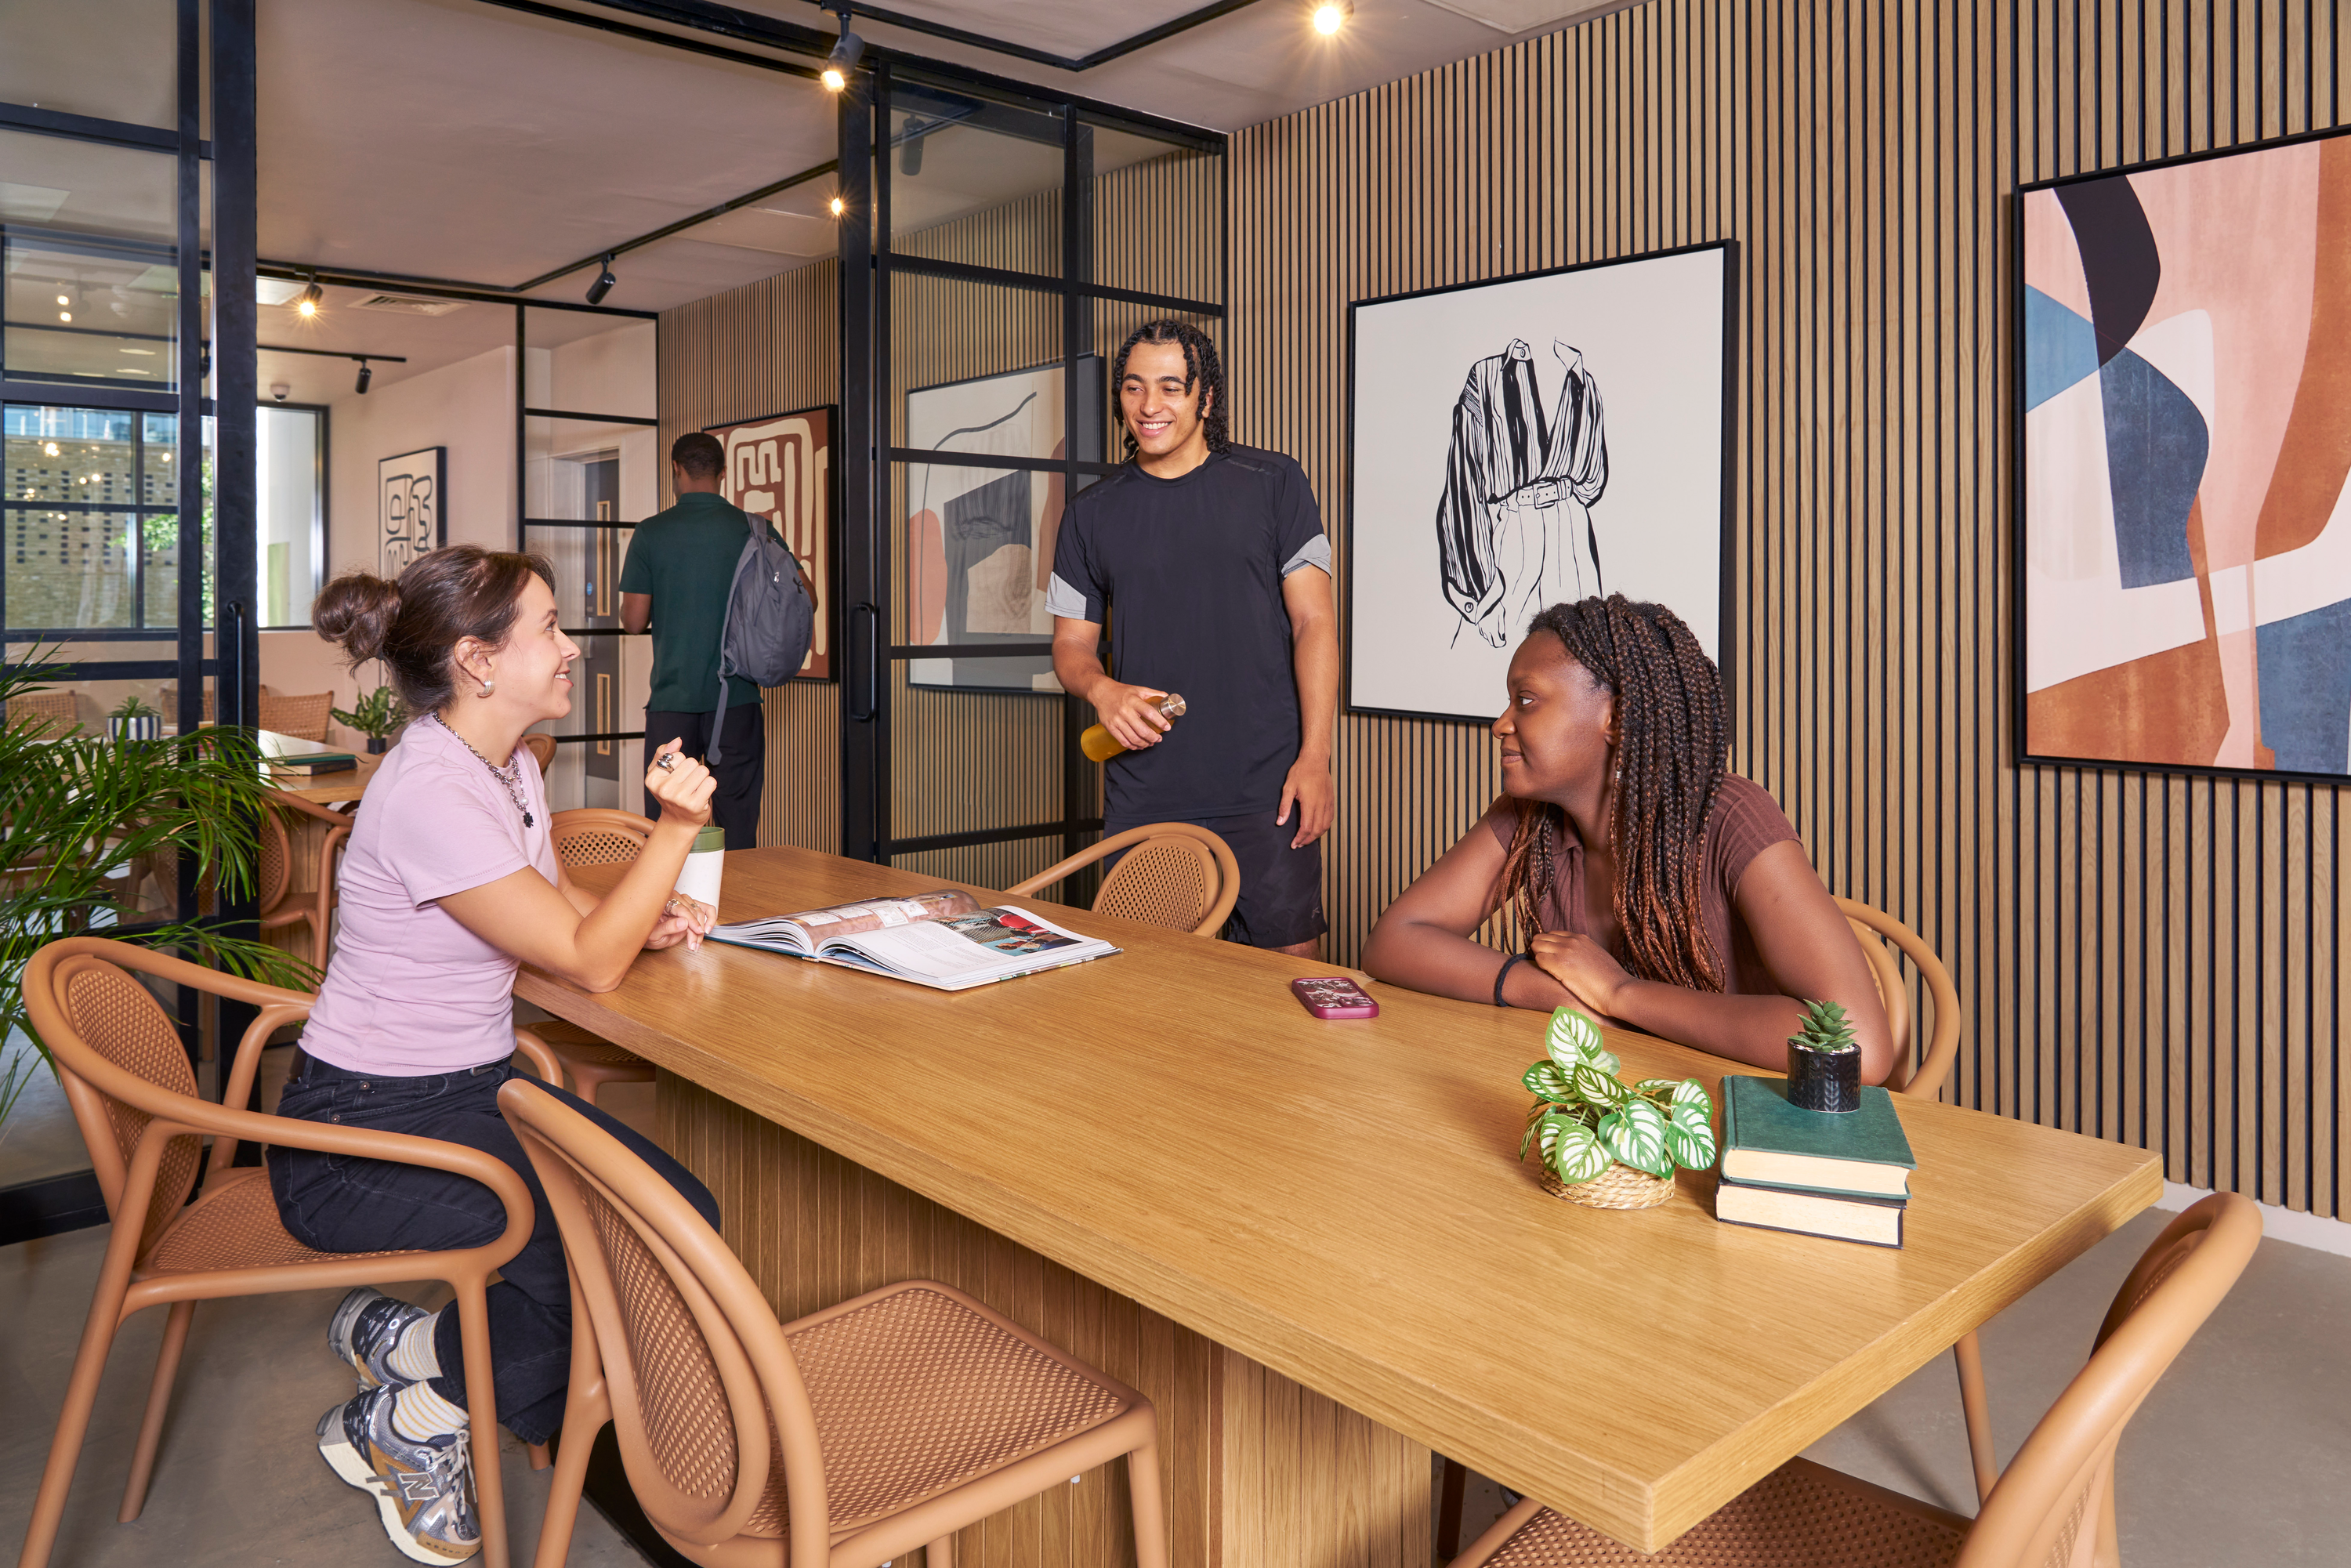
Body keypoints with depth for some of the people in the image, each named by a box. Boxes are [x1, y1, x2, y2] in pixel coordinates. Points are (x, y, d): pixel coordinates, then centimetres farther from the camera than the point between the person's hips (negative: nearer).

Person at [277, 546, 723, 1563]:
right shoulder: (431, 795, -24)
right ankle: (420, 1398, 8)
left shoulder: (512, 771, 4)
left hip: (474, 1091, 9)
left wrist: (646, 917, 1)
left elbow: (558, 903, 22)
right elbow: (588, 965, -21)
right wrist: (676, 828, -21)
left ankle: (411, 1363, 9)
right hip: (363, 1134, -9)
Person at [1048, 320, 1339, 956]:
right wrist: (1102, 689, -9)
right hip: (1142, 799, 2)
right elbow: (1071, 643, 14)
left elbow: (1313, 622, 1)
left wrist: (1314, 757, -9)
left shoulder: (1273, 484, 4)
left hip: (1266, 792, -2)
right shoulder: (1091, 514, 12)